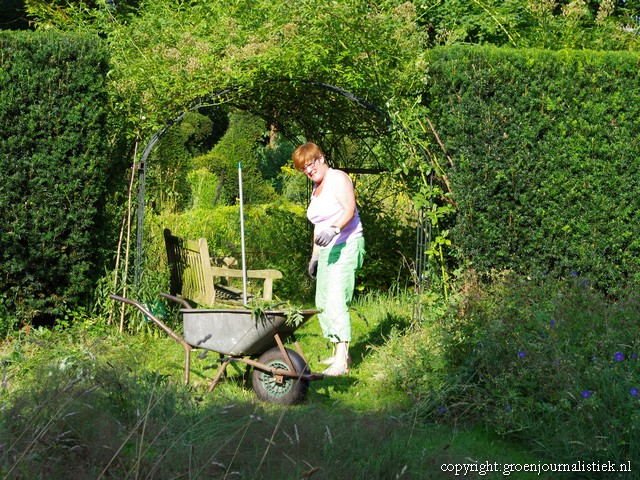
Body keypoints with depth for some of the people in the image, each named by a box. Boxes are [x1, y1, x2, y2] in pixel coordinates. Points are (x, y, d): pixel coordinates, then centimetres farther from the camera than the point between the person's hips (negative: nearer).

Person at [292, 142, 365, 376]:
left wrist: (334, 230, -40)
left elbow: (349, 210, -23)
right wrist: (314, 255, 25)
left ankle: (341, 362, -20)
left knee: (336, 301, -18)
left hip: (346, 246, -10)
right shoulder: (316, 187, 19)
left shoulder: (338, 179, -8)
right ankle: (339, 352, 20)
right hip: (327, 250, 10)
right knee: (322, 303, 10)